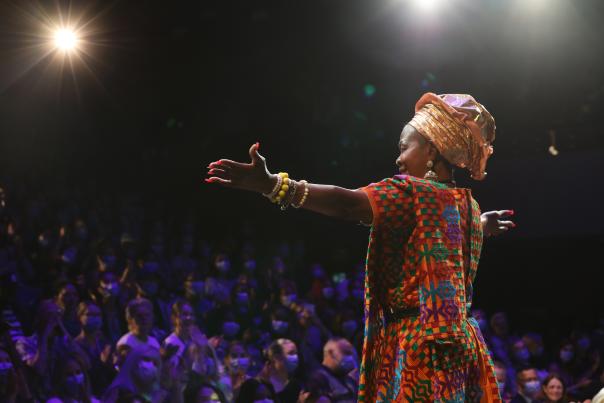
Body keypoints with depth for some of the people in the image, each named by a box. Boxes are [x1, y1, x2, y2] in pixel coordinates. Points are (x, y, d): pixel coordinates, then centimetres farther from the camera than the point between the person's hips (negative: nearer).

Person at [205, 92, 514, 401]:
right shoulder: (468, 205, 15)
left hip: (419, 345, -9)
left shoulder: (414, 193, -9)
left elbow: (348, 204, -25)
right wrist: (483, 226, 65)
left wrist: (271, 185, -35)